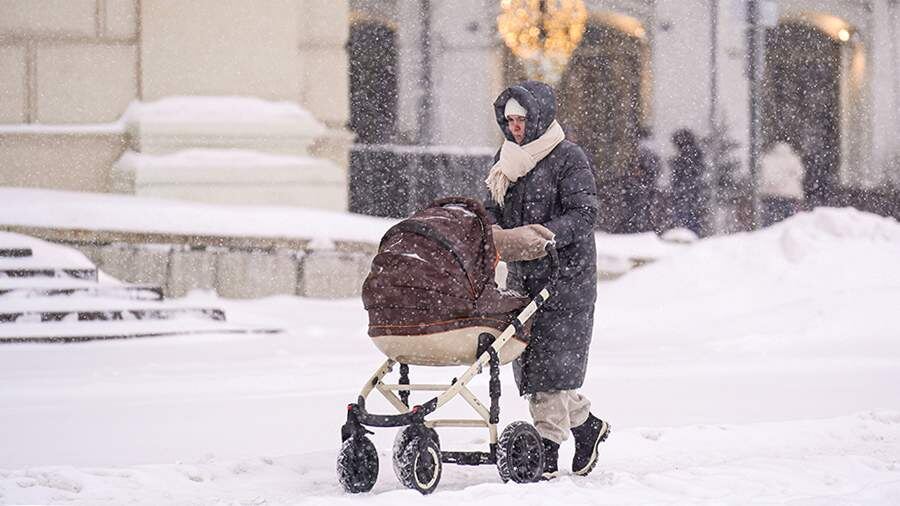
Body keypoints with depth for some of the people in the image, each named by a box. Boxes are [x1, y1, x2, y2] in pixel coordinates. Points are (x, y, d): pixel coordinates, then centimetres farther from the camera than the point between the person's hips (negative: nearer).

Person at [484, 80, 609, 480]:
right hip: (522, 275, 7)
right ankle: (587, 426, 26)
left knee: (552, 362, -11)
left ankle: (547, 452, -9)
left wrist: (546, 235, -30)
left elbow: (583, 214, -14)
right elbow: (493, 209, 17)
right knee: (531, 363, 8)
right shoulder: (507, 159, 15)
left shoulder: (568, 158, -7)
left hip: (566, 276, -7)